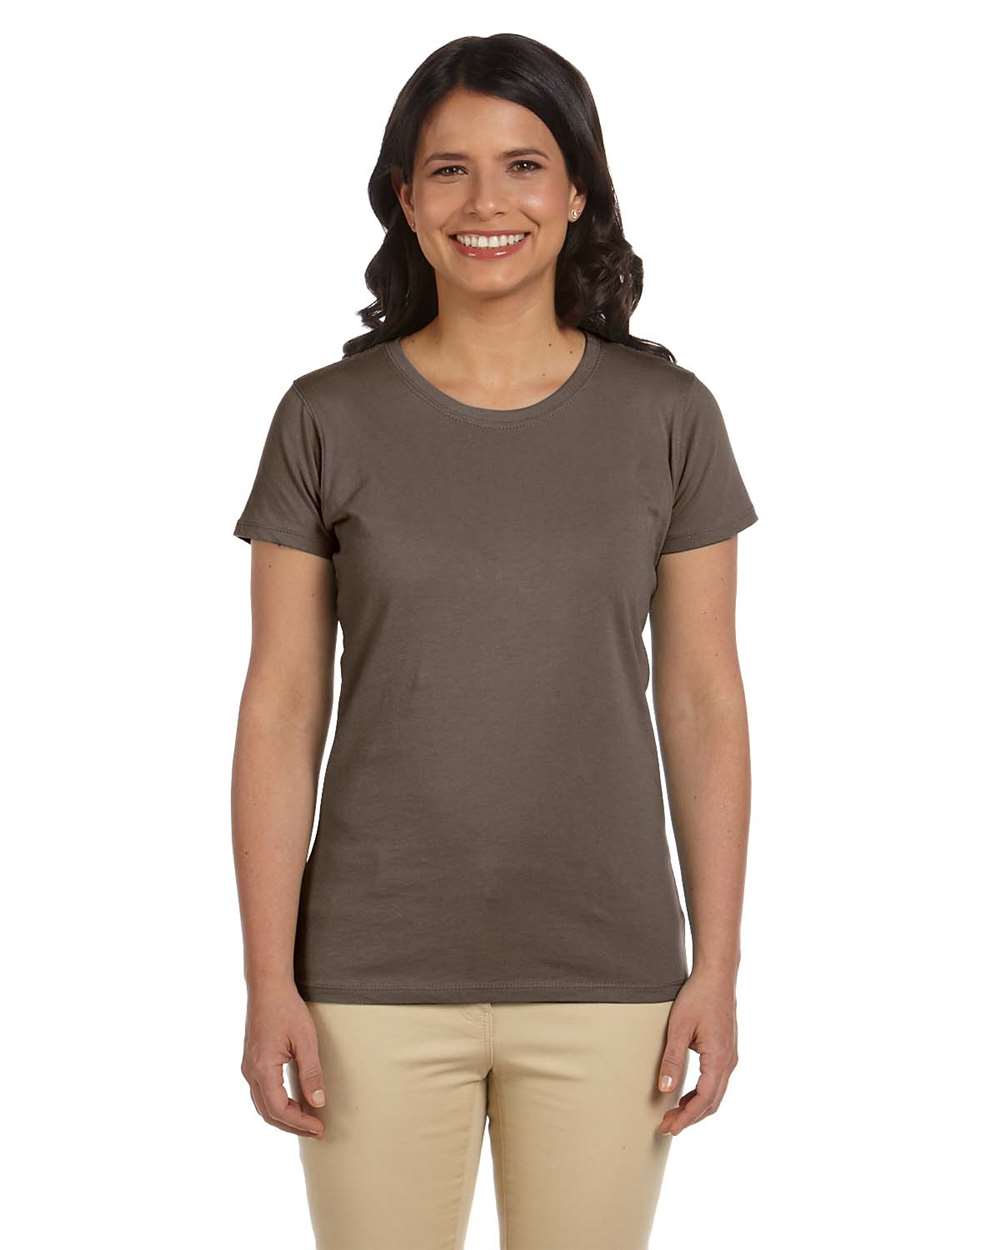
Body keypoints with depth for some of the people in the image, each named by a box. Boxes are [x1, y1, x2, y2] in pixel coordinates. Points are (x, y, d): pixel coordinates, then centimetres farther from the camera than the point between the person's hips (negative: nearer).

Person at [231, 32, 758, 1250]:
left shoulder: (667, 416, 0)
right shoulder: (327, 419, -2)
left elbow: (702, 703, 1)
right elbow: (282, 708, -2)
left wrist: (718, 966, -1)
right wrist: (269, 982, -5)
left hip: (604, 976, 1)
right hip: (377, 976, 0)